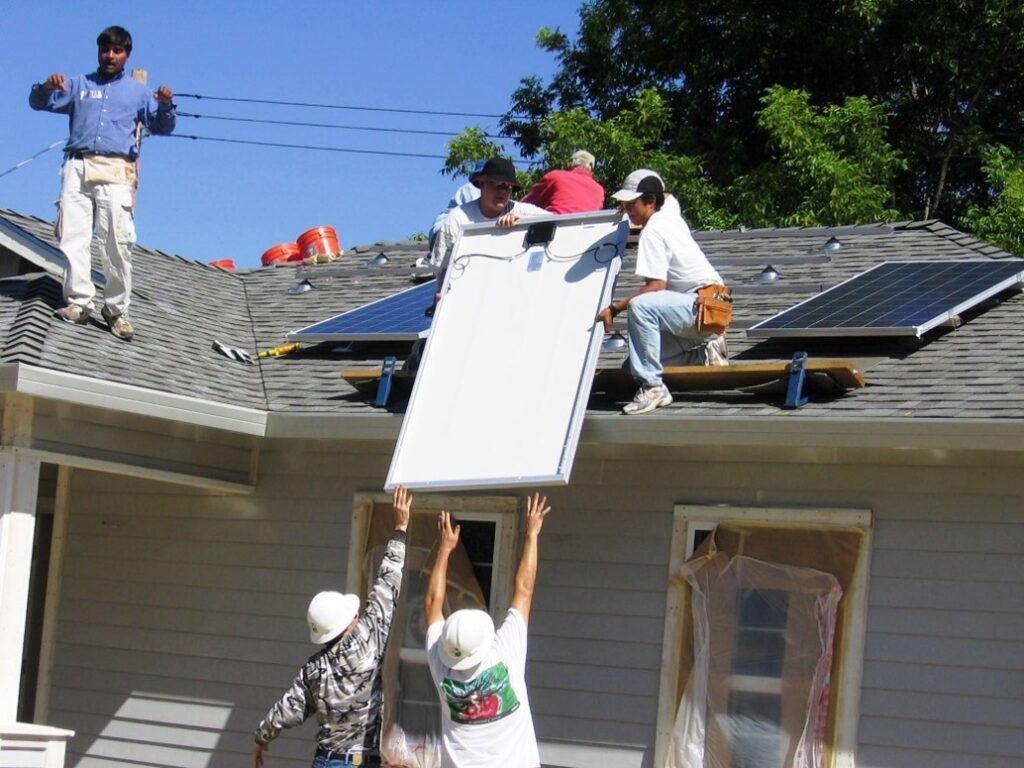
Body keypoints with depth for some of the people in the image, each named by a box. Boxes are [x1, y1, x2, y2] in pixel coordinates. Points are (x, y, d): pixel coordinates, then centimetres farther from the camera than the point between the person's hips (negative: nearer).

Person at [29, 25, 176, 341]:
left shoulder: (138, 91, 23)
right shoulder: (78, 85, 23)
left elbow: (161, 127, 17)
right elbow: (39, 102, 17)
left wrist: (166, 106, -5)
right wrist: (47, 86, -6)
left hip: (116, 171, -1)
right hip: (77, 166, 1)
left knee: (118, 241, -11)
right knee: (72, 235, -11)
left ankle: (117, 310, -7)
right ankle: (78, 302, -12)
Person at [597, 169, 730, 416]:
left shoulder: (652, 232, -16)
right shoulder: (670, 217, 12)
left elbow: (656, 286, -24)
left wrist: (614, 308, -23)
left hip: (703, 307, -11)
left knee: (640, 307, -35)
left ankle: (652, 387, -33)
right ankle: (704, 351, 16)